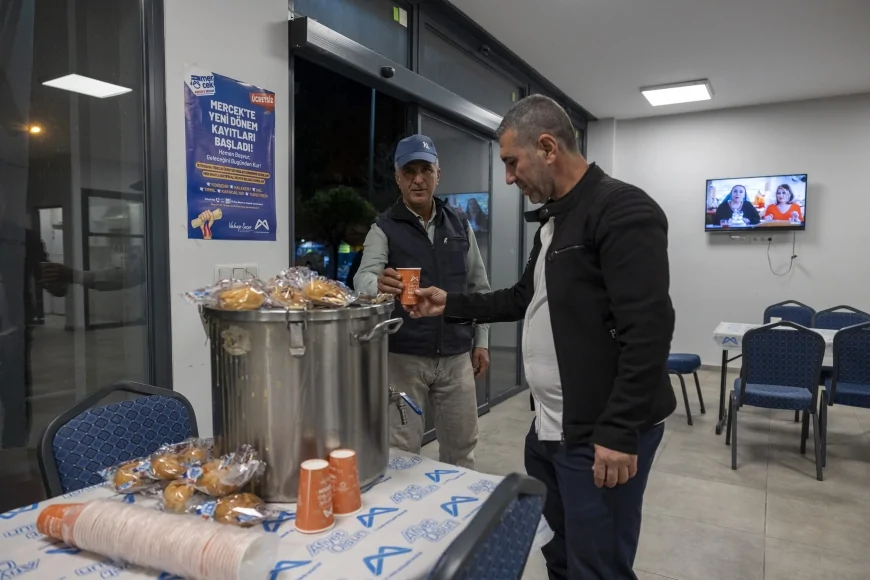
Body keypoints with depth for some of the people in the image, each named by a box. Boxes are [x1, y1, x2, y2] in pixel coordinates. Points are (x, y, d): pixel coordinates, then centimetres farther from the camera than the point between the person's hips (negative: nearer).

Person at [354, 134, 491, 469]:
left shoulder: (460, 226, 8)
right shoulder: (383, 229, -4)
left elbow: (478, 287, 12)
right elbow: (363, 278, -20)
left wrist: (481, 341, 7)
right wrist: (378, 284, -43)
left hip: (456, 356, 4)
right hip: (403, 356, -3)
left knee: (461, 445, 15)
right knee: (402, 451, 5)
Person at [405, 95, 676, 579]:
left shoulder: (623, 210, -16)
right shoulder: (554, 219, 14)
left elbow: (649, 329, -23)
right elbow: (527, 299, 22)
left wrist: (620, 433, -24)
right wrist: (451, 305, 16)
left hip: (602, 436, -9)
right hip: (549, 429, 9)